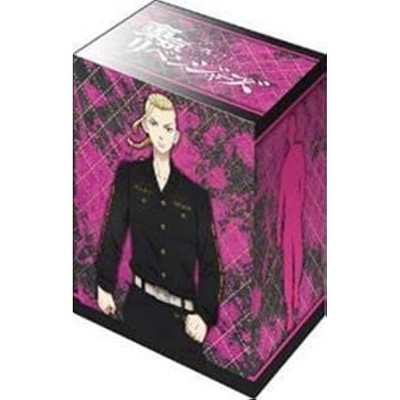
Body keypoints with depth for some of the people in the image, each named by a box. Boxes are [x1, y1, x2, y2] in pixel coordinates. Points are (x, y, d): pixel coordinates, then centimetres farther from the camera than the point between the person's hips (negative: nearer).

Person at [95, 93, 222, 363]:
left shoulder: (196, 194, 7)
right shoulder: (129, 175, 9)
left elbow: (209, 263, 5)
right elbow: (113, 233, 5)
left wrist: (204, 313, -7)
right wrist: (105, 286, -3)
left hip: (183, 314, 0)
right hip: (140, 305, 0)